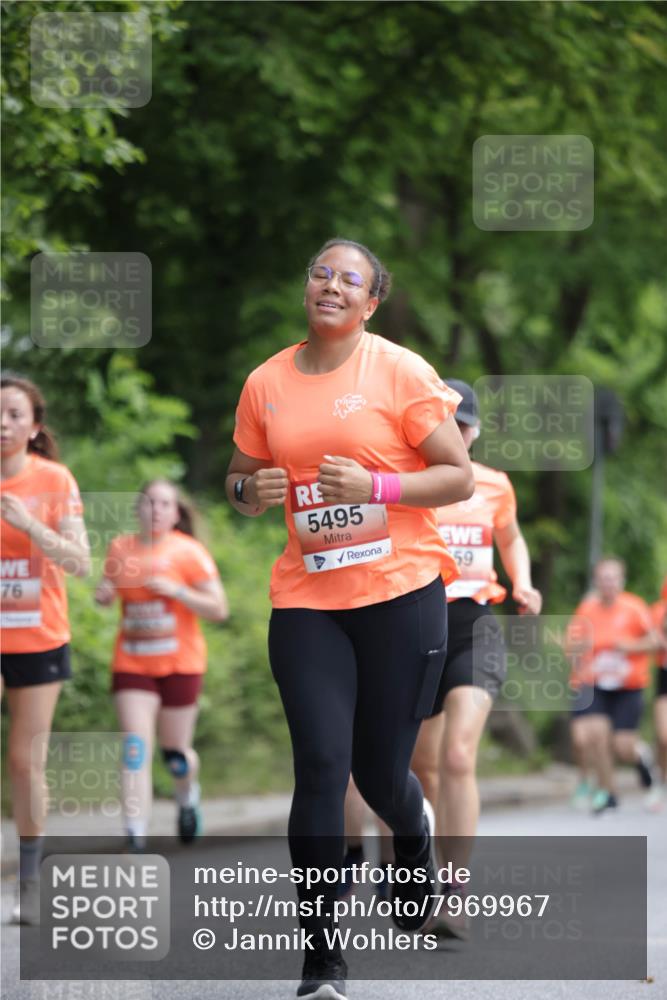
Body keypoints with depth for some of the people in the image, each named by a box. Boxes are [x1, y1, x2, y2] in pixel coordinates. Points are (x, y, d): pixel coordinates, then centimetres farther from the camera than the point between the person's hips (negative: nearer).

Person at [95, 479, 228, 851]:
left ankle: (188, 798, 42)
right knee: (135, 749, -12)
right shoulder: (121, 548, 4)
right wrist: (104, 595, -4)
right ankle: (136, 836, -17)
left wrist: (176, 590, -21)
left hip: (180, 664, -2)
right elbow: (110, 592, 20)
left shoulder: (189, 552, -7)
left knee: (175, 754, 7)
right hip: (131, 664, 2)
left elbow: (219, 609, -9)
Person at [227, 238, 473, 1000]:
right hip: (305, 600, 2)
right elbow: (240, 479, 18)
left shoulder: (401, 372, -4)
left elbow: (459, 476, -4)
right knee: (321, 765, -12)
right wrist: (251, 491, -6)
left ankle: (414, 834, 45)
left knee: (381, 773, 5)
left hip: (402, 593, -2)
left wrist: (374, 486, -18)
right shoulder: (266, 383, 6)